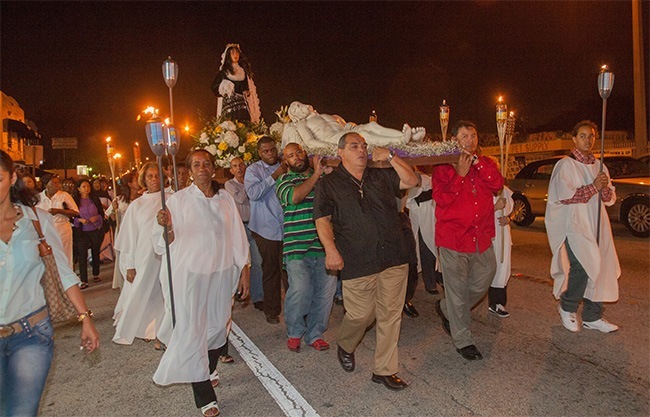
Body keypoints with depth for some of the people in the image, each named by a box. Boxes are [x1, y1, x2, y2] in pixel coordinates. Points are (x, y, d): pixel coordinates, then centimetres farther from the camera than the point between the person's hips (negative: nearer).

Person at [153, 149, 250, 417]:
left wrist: (244, 271, 5)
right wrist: (167, 226, -26)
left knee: (218, 324, 13)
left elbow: (237, 237, 7)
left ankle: (209, 367, 43)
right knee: (192, 329, -2)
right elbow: (171, 242, -4)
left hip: (222, 271, 3)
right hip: (191, 272, -3)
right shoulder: (179, 199, -3)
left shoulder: (225, 198, 4)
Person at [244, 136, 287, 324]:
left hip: (287, 228, 3)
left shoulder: (285, 167, 11)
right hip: (266, 229, -2)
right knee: (270, 271, 5)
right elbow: (253, 193, -16)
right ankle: (272, 310, 18)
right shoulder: (253, 170, 2)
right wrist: (274, 176, -19)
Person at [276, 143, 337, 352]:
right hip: (297, 246, -3)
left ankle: (315, 334, 24)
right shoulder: (284, 180, 6)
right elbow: (294, 197, -15)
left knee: (325, 291, 5)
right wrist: (315, 175, -12)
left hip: (323, 245, 4)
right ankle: (294, 333, 13)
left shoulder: (324, 176, 15)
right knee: (300, 290, -13)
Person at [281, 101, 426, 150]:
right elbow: (310, 142, 0)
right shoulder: (301, 124, 19)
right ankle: (399, 140, -49)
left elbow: (344, 126, 31)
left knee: (371, 125, -21)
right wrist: (330, 147, -18)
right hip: (332, 139, -6)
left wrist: (350, 126, 6)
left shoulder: (325, 116, 38)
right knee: (362, 133, -33)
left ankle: (410, 136, -38)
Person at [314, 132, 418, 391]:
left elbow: (411, 181, 10)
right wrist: (331, 249, -18)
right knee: (361, 315, 3)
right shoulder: (328, 185, 3)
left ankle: (384, 370, 23)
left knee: (390, 315, 8)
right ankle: (345, 346, 37)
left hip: (394, 259, 4)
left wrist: (391, 157, 2)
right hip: (358, 263, -4)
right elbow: (322, 219, -5)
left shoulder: (381, 177, 14)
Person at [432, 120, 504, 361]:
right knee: (458, 289, 3)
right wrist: (460, 174, -17)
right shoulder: (443, 167, -2)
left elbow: (497, 184, -7)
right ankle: (463, 341, 18)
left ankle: (445, 308, 39)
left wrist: (477, 162, -13)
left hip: (482, 237, 5)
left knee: (482, 283, 14)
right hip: (453, 237, -5)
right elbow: (441, 199, -15)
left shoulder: (485, 164, 12)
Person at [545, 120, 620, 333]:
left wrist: (605, 188, -7)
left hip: (596, 224, 6)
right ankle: (567, 307, 6)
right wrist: (593, 187, -16)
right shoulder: (566, 165, -1)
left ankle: (592, 317, 16)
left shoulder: (599, 165, 17)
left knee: (599, 268, 4)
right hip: (574, 224, -6)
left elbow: (610, 198, 14)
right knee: (582, 266, -17)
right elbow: (565, 195, -12)